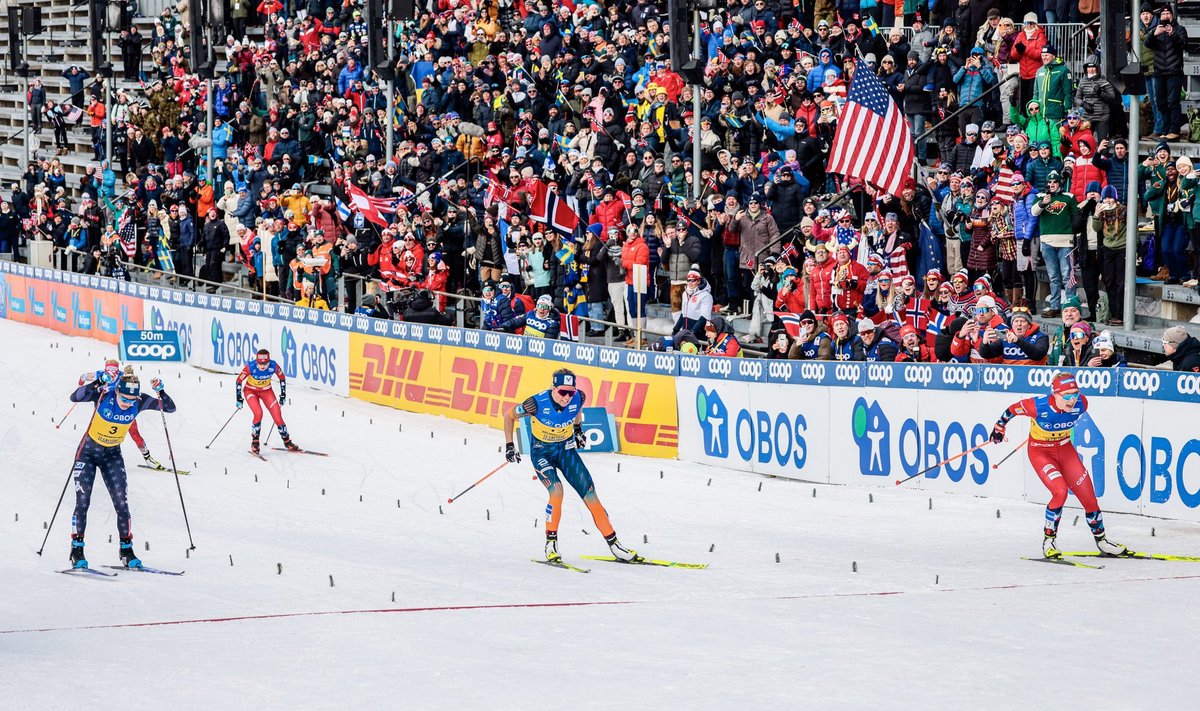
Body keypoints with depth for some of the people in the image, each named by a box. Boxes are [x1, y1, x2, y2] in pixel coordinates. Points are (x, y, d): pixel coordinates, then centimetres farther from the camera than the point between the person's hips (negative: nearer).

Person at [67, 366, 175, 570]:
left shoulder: (139, 402, -16)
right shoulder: (104, 395, -24)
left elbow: (170, 408, -13)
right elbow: (75, 397, -38)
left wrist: (160, 392, -31)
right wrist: (99, 382, -48)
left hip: (112, 456, 3)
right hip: (88, 452, -3)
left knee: (122, 504, -2)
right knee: (83, 502, -10)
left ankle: (126, 551, 10)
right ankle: (77, 551, -3)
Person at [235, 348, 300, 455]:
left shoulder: (274, 366, -24)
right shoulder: (250, 367, -30)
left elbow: (282, 378, -4)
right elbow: (239, 381, -16)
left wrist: (283, 395, 1)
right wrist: (239, 398, -15)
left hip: (266, 391, 2)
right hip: (251, 390, -2)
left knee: (277, 416, -5)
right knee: (258, 413, -24)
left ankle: (287, 442, 13)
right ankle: (254, 442, -6)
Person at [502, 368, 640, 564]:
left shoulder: (578, 399, -19)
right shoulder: (538, 403, -29)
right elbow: (509, 415, -10)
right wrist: (509, 446, -9)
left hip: (566, 449, 3)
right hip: (541, 452, -3)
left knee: (590, 495, -3)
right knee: (556, 491, -28)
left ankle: (614, 546, 6)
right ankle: (551, 543, -13)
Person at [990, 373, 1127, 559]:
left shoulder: (1080, 404, -20)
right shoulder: (1039, 406, -32)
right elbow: (1013, 409, -12)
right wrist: (999, 427, 5)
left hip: (1065, 449, 5)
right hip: (1040, 452, -5)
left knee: (1088, 495, 3)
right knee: (1060, 492, -24)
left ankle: (1101, 540, 23)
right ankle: (1049, 540, -6)